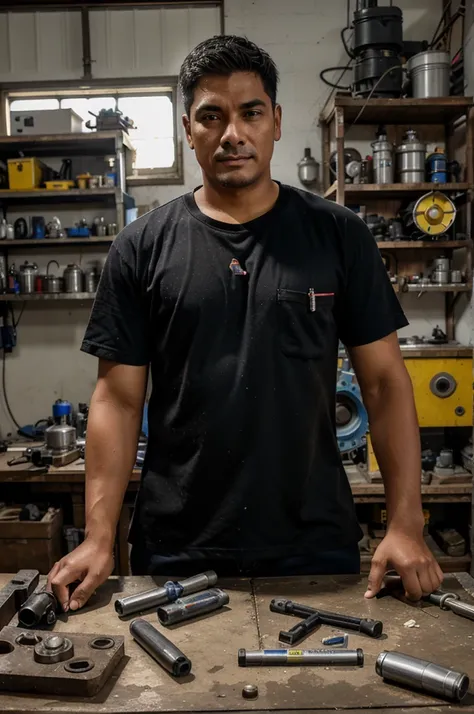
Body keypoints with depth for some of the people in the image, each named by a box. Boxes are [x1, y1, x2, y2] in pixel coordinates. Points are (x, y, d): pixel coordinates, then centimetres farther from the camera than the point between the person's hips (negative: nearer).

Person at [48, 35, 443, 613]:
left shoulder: (337, 235, 0)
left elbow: (383, 380, -1)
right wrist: (98, 540, -8)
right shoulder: (141, 247, -1)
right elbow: (119, 397, -1)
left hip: (315, 544, 1)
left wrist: (405, 526, -8)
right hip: (176, 551, 0)